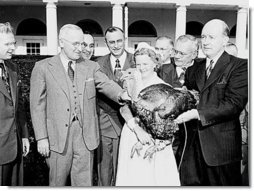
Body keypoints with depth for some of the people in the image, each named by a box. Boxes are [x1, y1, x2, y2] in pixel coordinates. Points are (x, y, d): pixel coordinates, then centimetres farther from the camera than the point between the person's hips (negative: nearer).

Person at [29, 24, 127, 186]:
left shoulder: (91, 66, 7)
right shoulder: (43, 67, 0)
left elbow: (107, 85, -7)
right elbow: (38, 105, -2)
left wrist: (121, 94, -29)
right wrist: (41, 138, -6)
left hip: (85, 135, 2)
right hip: (58, 136, -1)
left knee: (84, 182, 12)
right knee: (58, 182, 15)